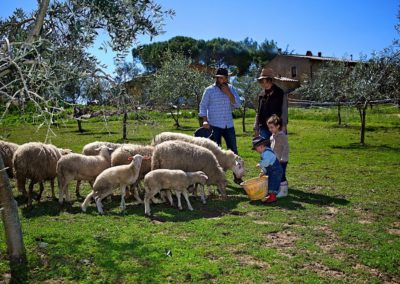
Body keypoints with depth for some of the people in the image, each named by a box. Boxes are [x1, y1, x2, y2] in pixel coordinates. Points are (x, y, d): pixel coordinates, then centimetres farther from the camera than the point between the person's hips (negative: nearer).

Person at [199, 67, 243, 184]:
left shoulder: (231, 88, 9)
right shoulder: (209, 90, 0)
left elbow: (237, 104, 2)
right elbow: (203, 106, 0)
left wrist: (228, 93, -11)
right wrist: (205, 120, -12)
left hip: (229, 125, 4)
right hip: (214, 126, -3)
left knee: (233, 151, 7)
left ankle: (237, 177, 15)